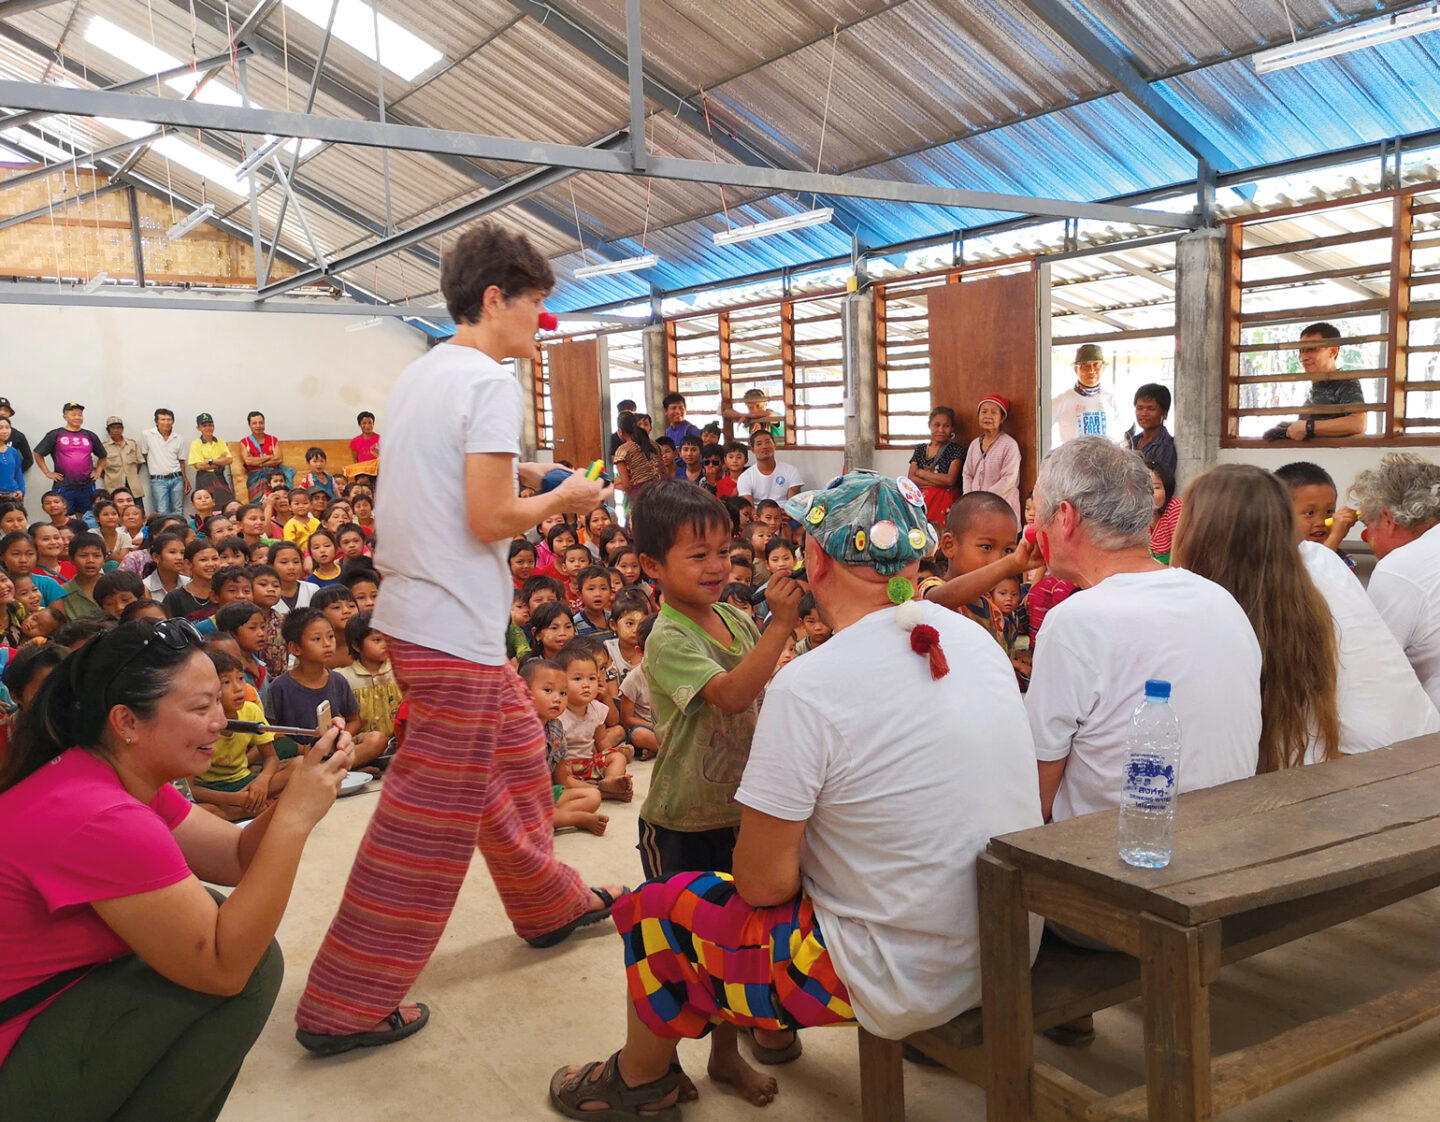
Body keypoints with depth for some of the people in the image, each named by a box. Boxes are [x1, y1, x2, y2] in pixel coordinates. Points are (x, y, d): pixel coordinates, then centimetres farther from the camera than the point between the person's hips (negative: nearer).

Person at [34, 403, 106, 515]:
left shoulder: (90, 436, 12)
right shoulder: (55, 435, 3)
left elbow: (102, 456, 25)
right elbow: (38, 454, 8)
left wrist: (98, 471, 11)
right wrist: (48, 472, 1)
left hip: (87, 486, 3)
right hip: (64, 487, -3)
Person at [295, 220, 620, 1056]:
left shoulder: (419, 375, 12)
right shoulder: (490, 382, -15)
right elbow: (490, 521, -20)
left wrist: (515, 478, 14)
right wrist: (562, 502, -4)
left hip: (416, 609, 10)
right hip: (455, 629, -10)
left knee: (516, 752, 23)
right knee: (433, 814, -1)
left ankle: (549, 904, 40)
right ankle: (346, 1006, 9)